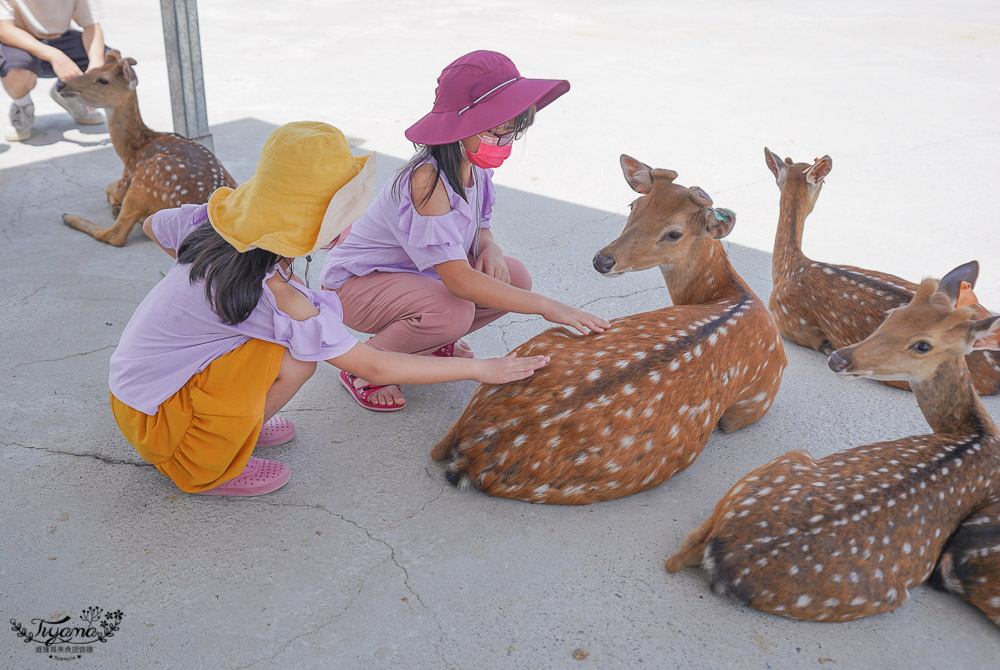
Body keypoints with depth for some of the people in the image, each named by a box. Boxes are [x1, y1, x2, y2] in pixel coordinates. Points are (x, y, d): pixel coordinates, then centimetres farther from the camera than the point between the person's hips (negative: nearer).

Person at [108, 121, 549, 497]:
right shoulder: (275, 296, -32)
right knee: (295, 359, -25)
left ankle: (236, 425, 13)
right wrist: (480, 369, -18)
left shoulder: (214, 219, -10)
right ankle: (203, 469, -5)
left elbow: (152, 227, 14)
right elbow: (373, 367, -24)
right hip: (152, 416, -8)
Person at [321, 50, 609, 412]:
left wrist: (489, 249, -19)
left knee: (514, 276, -7)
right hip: (356, 283, -8)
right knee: (453, 311, -35)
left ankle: (432, 342, 13)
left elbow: (478, 229, 8)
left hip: (414, 273, 8)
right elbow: (458, 279, -40)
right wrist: (547, 307, -42)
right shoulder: (427, 180, -35)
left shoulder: (474, 168, -8)